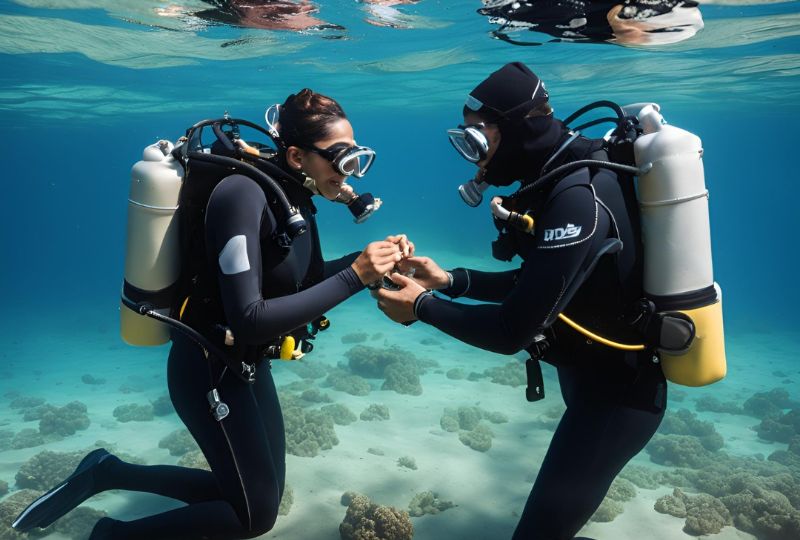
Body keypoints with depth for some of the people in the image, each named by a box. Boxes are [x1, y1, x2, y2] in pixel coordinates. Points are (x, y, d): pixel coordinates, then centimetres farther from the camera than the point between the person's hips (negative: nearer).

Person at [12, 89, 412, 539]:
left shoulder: (295, 197, 0)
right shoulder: (244, 194, -26)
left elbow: (308, 281, 12)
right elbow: (250, 319, -31)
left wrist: (367, 258, -4)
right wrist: (354, 277, -31)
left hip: (248, 364, 9)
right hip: (210, 369, -9)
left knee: (259, 494, 19)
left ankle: (107, 472, 25)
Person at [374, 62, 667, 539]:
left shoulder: (577, 199, -31)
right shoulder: (560, 178, 0)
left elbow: (512, 331, -30)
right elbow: (533, 286, 10)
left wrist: (422, 306, -16)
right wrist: (450, 280, 0)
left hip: (616, 392, -10)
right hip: (598, 374, 10)